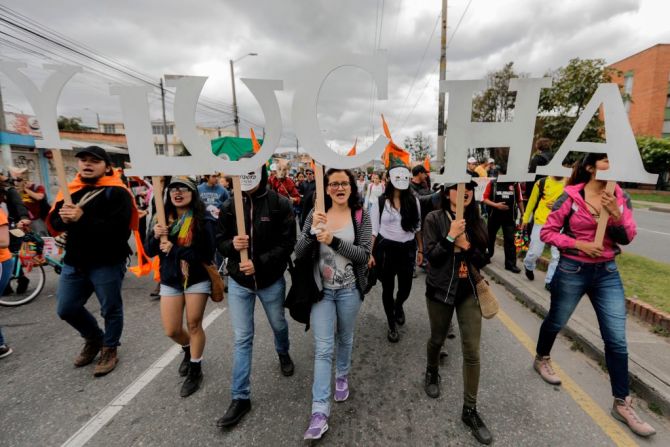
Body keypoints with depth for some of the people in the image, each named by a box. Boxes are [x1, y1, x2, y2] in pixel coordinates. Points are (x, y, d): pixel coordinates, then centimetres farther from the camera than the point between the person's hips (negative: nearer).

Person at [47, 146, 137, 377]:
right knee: (66, 309, 16)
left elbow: (119, 228, -23)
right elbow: (53, 224, 8)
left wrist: (83, 219, -29)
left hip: (107, 263, -6)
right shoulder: (71, 190, 9)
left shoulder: (116, 192, -12)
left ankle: (109, 349, 31)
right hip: (74, 262, 7)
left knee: (110, 309, 8)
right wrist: (63, 218, -14)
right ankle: (94, 338, 41)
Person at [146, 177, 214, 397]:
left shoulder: (202, 221, -13)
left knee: (194, 325, 7)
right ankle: (188, 349, 43)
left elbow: (207, 254, -19)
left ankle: (195, 370, 27)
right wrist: (155, 236, -17)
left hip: (197, 279, -4)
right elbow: (150, 251, 3)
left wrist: (174, 249, -22)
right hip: (169, 280, 4)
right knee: (171, 330, 9)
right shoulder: (164, 218, 3)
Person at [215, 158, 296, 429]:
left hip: (272, 281, -1)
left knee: (278, 325, 22)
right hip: (239, 281, 2)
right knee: (242, 338, 7)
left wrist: (259, 264, -23)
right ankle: (241, 398, 21)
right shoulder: (229, 207, -3)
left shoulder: (279, 204, -12)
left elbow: (287, 243, -14)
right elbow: (219, 242, 1)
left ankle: (283, 354, 56)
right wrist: (232, 245, -22)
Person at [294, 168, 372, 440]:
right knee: (323, 348, 0)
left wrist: (334, 241, -28)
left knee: (345, 338, 21)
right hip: (321, 289, 0)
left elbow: (364, 254, -16)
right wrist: (313, 232, -26)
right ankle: (320, 411, 10)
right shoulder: (316, 214, -4)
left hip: (349, 290, 1)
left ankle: (342, 376, 50)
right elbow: (299, 253, -8)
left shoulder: (361, 216, -7)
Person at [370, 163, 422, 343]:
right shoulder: (380, 202, -6)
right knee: (388, 288, 8)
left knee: (406, 287, 10)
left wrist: (420, 250, 10)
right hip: (386, 248, -2)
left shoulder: (413, 200, 1)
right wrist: (370, 253, -9)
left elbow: (417, 227, 9)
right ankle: (392, 326, 29)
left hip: (408, 248, 2)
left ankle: (398, 306, 48)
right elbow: (373, 229, -4)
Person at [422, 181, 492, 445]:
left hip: (470, 290, 3)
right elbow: (430, 255, -15)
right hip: (441, 289, -2)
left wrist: (466, 245, -15)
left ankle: (470, 411, 19)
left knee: (472, 351, 3)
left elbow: (482, 259, 2)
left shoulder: (477, 221, 2)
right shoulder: (434, 219, -9)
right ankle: (432, 373, 50)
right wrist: (450, 236, -23)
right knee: (437, 339, 18)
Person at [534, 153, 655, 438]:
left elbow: (628, 238, -3)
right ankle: (541, 359, 43)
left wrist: (616, 214, -19)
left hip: (607, 272, 4)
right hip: (572, 271, -4)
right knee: (556, 321, 16)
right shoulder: (571, 197, -12)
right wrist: (579, 244, -19)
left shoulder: (620, 197, 1)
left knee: (617, 339, 5)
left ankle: (622, 404, 19)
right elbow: (547, 232, -10)